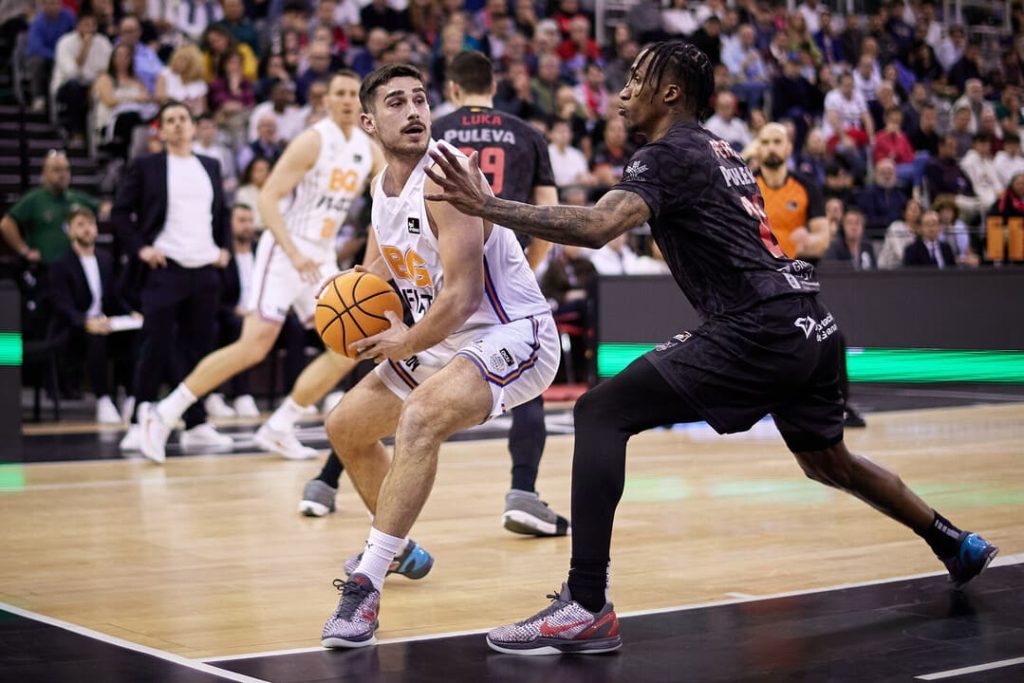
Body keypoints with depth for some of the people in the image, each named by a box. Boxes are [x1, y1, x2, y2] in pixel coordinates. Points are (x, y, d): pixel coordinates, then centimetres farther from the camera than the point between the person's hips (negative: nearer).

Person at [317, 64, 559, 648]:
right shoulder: (384, 185, 5)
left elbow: (462, 294, -27)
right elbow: (380, 262, 23)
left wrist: (406, 344, -13)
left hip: (512, 334, -10)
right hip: (444, 339, 10)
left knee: (420, 418, -35)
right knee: (346, 427, 19)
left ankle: (366, 589, -33)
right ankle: (400, 549, 41)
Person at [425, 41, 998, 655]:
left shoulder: (670, 154, -4)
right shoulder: (722, 152, 22)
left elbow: (596, 228, -22)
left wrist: (486, 206, -23)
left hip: (758, 331, -10)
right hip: (813, 324, 10)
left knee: (600, 413, -12)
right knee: (827, 461, 33)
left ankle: (587, 609, -19)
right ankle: (956, 544, 47)